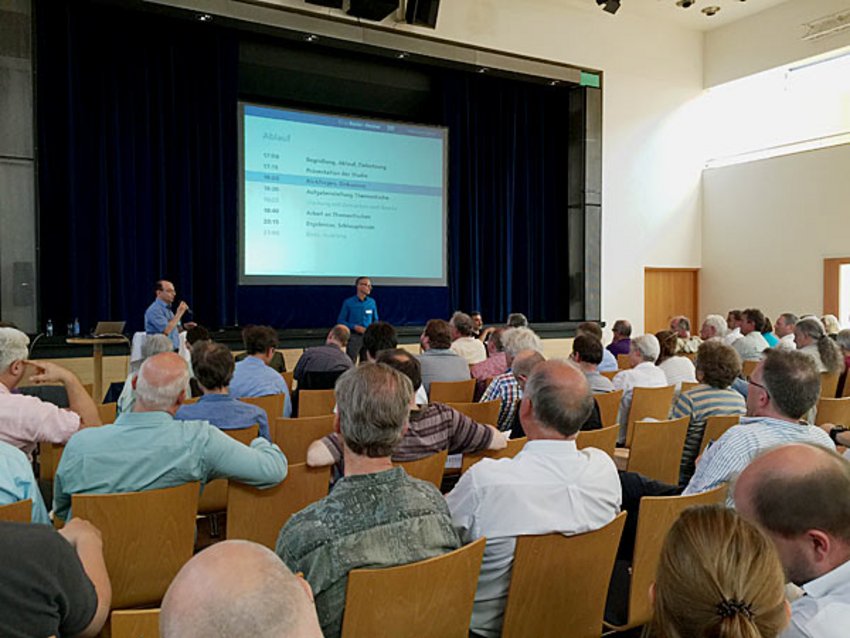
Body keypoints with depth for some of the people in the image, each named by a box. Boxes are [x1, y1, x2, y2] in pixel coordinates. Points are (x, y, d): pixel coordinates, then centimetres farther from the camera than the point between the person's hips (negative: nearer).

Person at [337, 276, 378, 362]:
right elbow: (340, 321, -2)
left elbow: (375, 320, 14)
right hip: (353, 337, -3)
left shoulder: (372, 302, 4)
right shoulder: (348, 303, -6)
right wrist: (354, 327, -15)